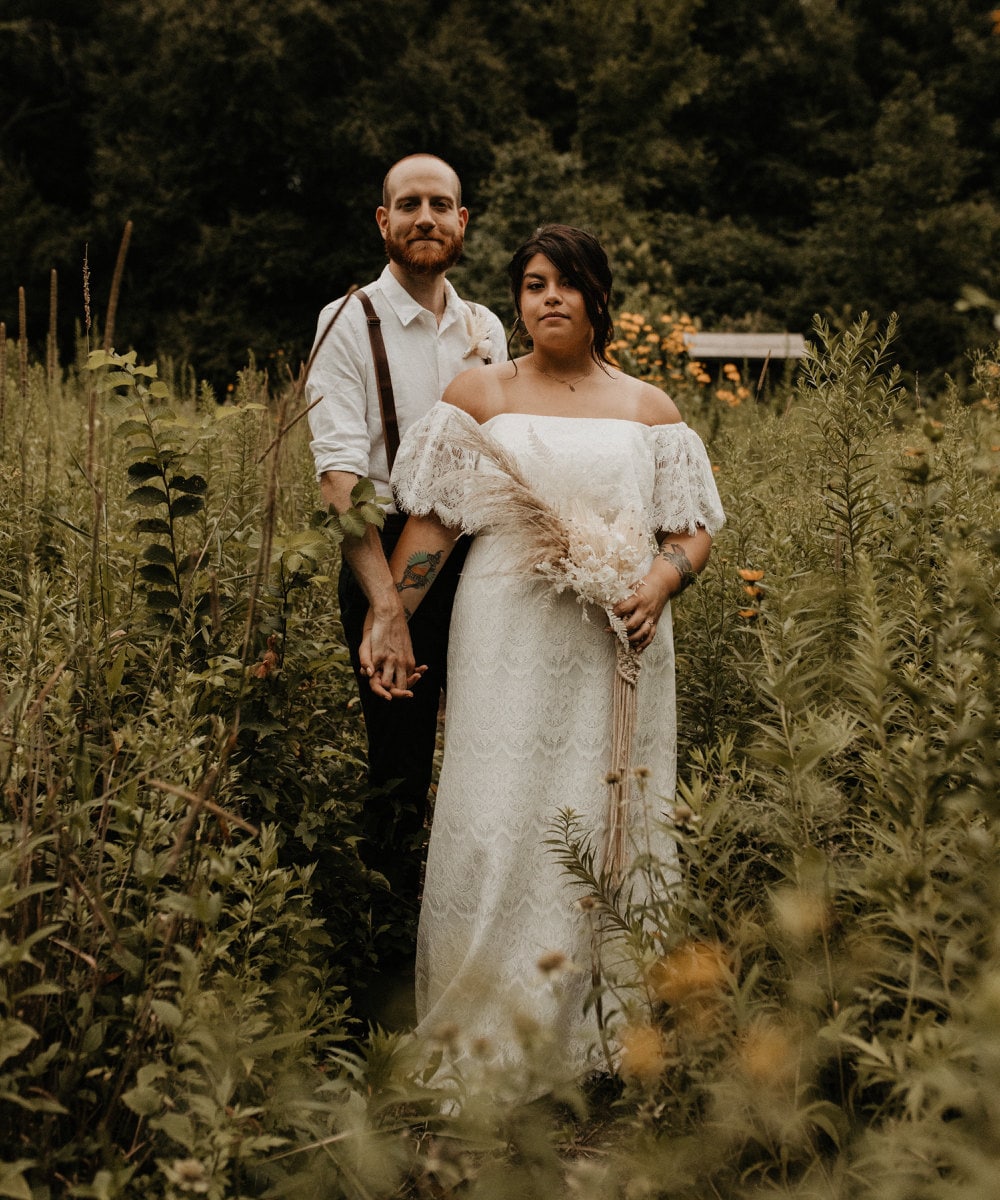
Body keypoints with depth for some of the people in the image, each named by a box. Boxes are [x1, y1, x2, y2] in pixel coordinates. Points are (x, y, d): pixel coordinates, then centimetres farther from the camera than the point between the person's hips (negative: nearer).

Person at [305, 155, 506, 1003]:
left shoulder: (485, 328, 11)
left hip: (481, 559, 5)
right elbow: (340, 472, -17)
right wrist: (385, 604, -26)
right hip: (388, 558, -5)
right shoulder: (352, 323, -7)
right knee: (399, 772, 1)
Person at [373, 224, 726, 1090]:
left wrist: (660, 583, -11)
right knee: (497, 826, -5)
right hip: (508, 646, -1)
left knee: (606, 830, 0)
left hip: (614, 653, 1)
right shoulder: (479, 396, 10)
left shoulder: (649, 410, 13)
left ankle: (591, 1038, 11)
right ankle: (483, 1036, 5)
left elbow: (693, 530, 9)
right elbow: (430, 523, 5)